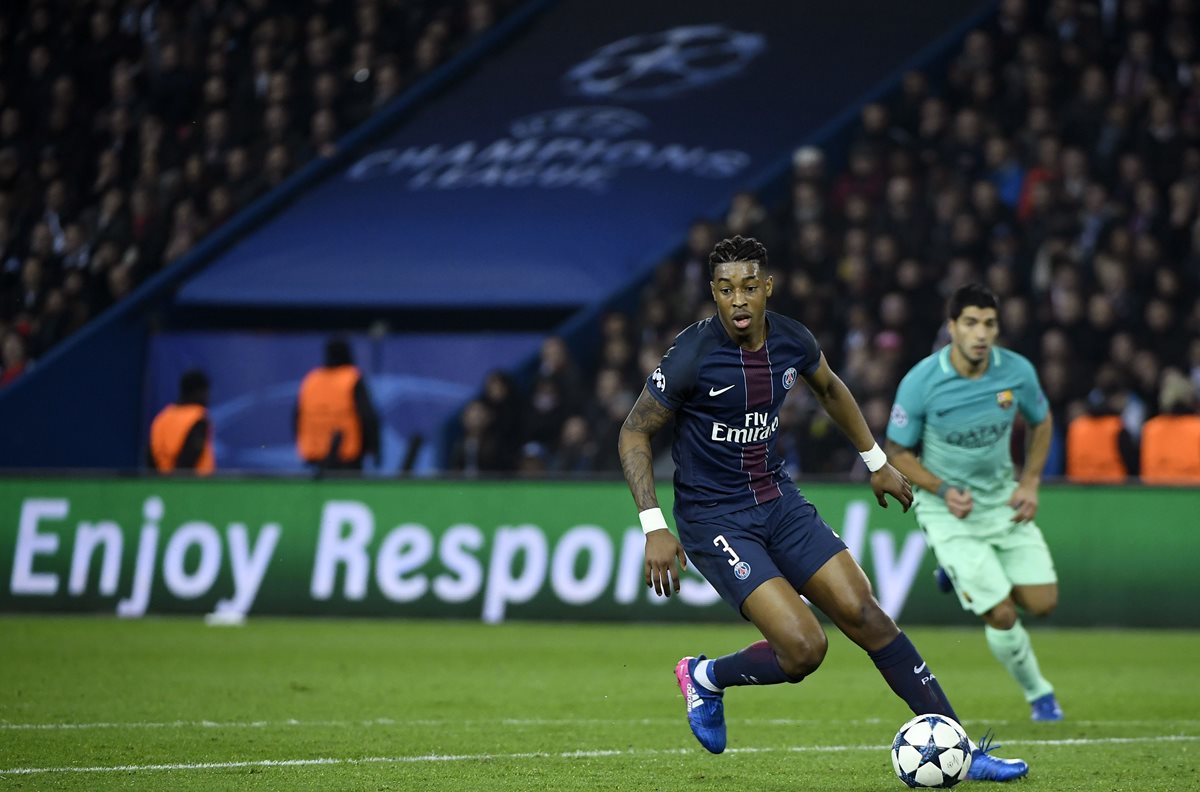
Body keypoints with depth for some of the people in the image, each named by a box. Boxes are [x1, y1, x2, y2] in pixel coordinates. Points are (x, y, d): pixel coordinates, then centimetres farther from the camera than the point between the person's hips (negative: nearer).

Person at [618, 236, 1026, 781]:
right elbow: (634, 433, -11)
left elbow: (829, 389, 20)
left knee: (865, 615, -1)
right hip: (715, 521, -6)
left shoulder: (792, 342, -4)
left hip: (778, 501, 6)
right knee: (804, 647, -19)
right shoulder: (692, 356, -20)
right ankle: (706, 678, 11)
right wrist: (654, 527, -19)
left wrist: (876, 461, 27)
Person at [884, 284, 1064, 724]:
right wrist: (943, 490, -22)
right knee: (1002, 615, -11)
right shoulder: (920, 383, -21)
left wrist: (1030, 483, -3)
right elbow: (898, 453, -8)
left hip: (1004, 500, 4)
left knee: (1042, 603, -2)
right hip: (947, 509, -4)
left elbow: (1041, 423, 9)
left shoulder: (1017, 371, -12)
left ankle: (969, 575, 28)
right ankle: (1038, 694, 17)